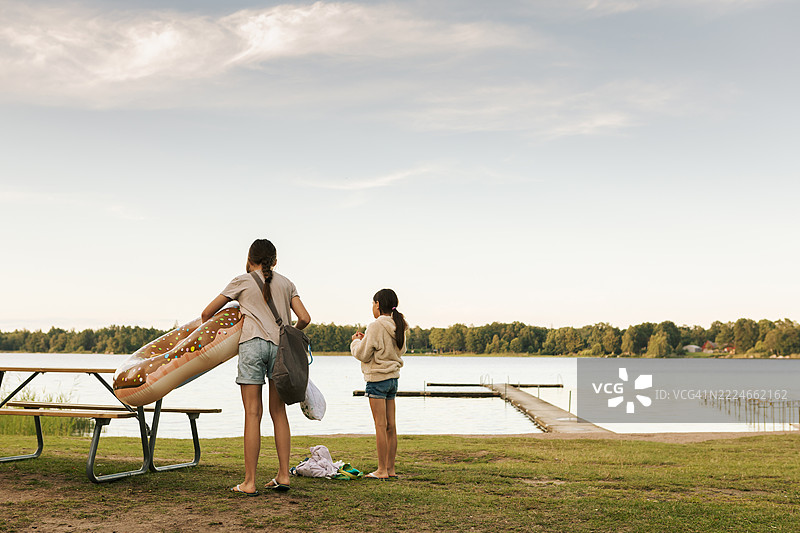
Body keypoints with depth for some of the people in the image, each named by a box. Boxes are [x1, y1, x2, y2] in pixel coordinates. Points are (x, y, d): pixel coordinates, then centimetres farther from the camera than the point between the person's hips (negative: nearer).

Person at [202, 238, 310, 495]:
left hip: (253, 343, -3)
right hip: (280, 347, 3)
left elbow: (207, 313, 15)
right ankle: (283, 475, 9)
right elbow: (304, 319, 10)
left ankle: (249, 482, -1)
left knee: (253, 414, -3)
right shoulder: (286, 284, 17)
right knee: (278, 413, 10)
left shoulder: (241, 281, 10)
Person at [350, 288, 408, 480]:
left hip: (377, 379, -8)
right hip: (393, 378, 8)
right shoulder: (398, 327, 8)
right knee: (390, 425, 9)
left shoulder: (376, 326, -15)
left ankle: (382, 470, -2)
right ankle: (390, 468, 14)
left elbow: (363, 354, -12)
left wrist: (356, 342, 9)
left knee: (380, 425, -5)